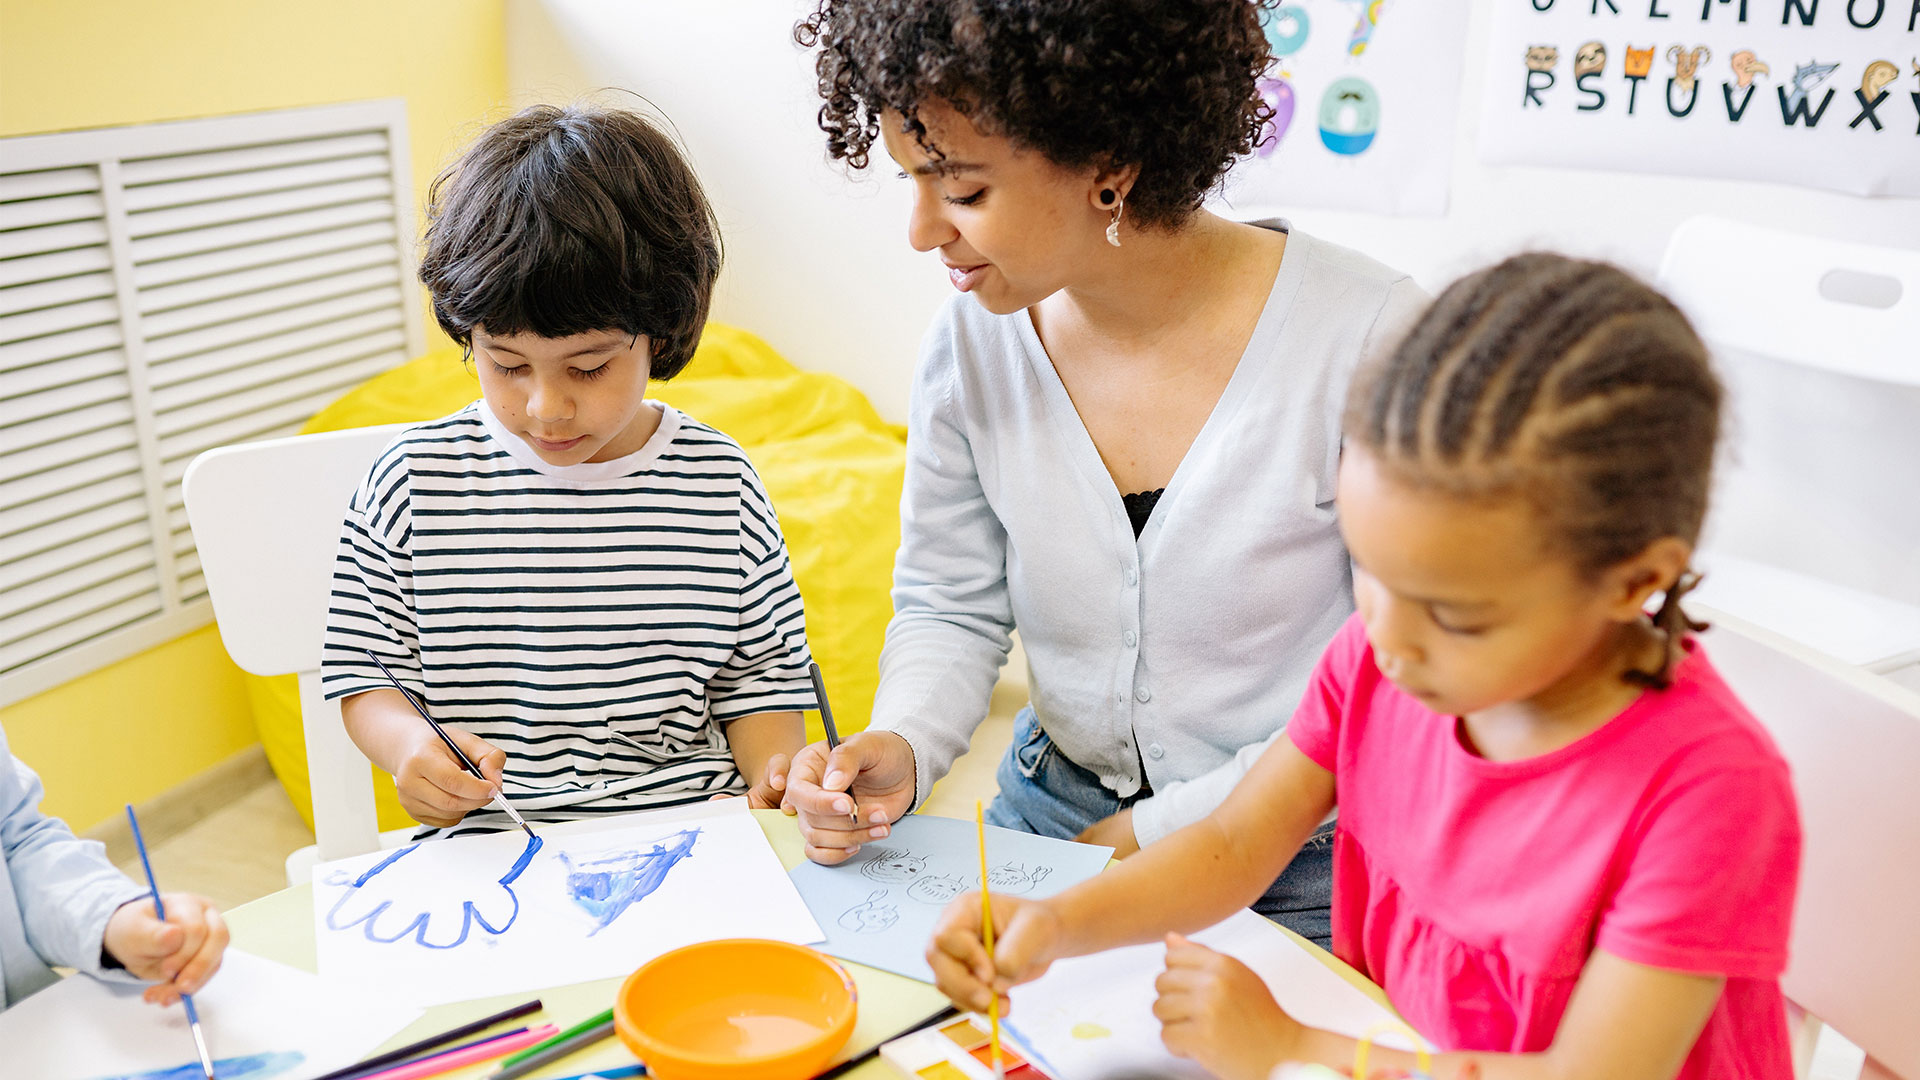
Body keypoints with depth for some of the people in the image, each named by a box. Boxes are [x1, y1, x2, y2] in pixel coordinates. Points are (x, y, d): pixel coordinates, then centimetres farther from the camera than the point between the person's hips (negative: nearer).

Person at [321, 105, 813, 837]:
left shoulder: (721, 486, 2)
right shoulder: (413, 482, 0)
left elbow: (759, 669, 10)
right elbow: (363, 672, 6)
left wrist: (776, 771, -9)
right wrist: (408, 746, -15)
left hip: (692, 833, 2)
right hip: (488, 845, -2)